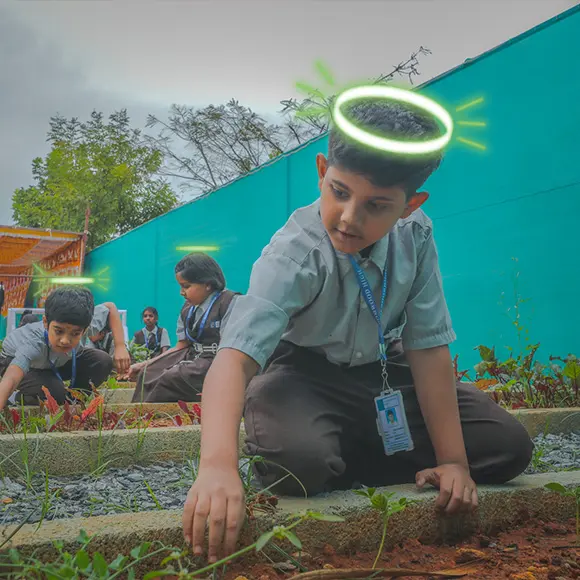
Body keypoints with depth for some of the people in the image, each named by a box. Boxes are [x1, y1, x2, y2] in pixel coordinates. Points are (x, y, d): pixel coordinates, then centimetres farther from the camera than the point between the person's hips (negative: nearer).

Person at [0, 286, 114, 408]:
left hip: (55, 363, 5)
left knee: (103, 362, -17)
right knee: (54, 392, -34)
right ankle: (23, 400, -1)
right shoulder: (34, 344, -49)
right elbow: (10, 380, -64)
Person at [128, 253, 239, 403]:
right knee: (148, 374, -4)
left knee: (170, 379, -22)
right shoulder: (187, 310, 14)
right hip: (193, 358, 9)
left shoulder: (230, 302, -12)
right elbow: (181, 347, 16)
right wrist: (146, 364, 8)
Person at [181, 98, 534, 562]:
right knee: (301, 463, -38)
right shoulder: (295, 254, -30)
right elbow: (235, 357, -42)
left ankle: (348, 464, 1)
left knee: (508, 446, -6)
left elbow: (428, 347, -14)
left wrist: (453, 460, -16)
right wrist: (218, 464, -59)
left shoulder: (416, 236, -17)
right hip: (303, 375, -4)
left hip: (384, 373, 5)